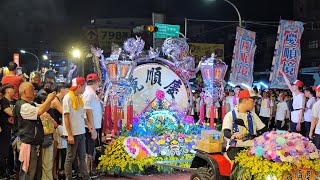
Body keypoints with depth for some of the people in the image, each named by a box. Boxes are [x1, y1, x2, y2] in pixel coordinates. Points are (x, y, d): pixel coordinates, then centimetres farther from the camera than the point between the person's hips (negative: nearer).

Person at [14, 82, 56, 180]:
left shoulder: (31, 105, 11)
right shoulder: (23, 106, -18)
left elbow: (45, 109, 20)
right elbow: (40, 111, -28)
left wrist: (49, 99, 2)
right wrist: (49, 99, -17)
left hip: (36, 143, 10)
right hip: (29, 145, -10)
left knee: (37, 171, 18)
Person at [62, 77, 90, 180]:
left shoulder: (79, 98, 11)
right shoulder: (68, 98, -11)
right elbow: (66, 117, -14)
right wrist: (70, 135, -17)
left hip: (81, 132, 8)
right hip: (73, 133, -8)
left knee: (82, 157, 12)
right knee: (70, 158, 2)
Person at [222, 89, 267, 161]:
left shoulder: (252, 115, 17)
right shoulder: (230, 115, -1)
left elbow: (264, 129, 15)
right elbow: (226, 132, -15)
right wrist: (234, 135, -39)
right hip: (235, 146, -4)